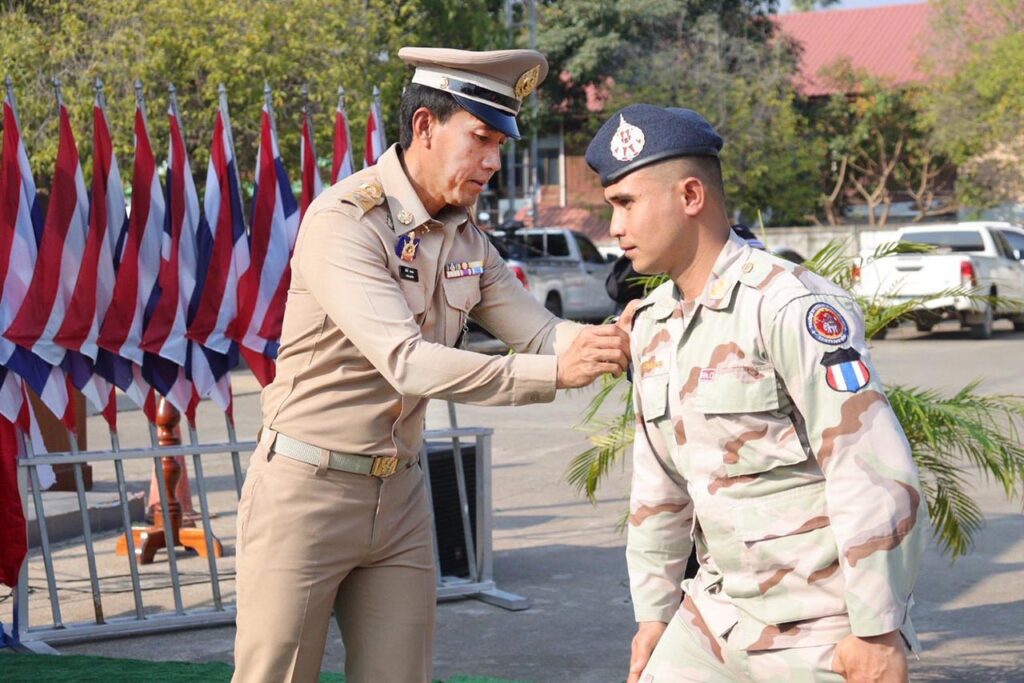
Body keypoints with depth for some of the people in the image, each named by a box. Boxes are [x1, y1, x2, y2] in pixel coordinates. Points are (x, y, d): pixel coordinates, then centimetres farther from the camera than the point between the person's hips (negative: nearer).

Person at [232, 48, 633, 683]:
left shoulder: (465, 237, 8)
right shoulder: (343, 222, -19)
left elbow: (542, 332, 1)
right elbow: (408, 363, -29)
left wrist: (615, 342, -21)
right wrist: (554, 372, -35)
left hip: (400, 494, 7)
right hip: (308, 489, -7)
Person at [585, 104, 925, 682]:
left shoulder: (791, 306, -17)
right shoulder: (653, 325, 9)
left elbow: (875, 473, -20)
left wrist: (878, 632, -19)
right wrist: (653, 611, 19)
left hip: (819, 631, -7)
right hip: (716, 613, 8)